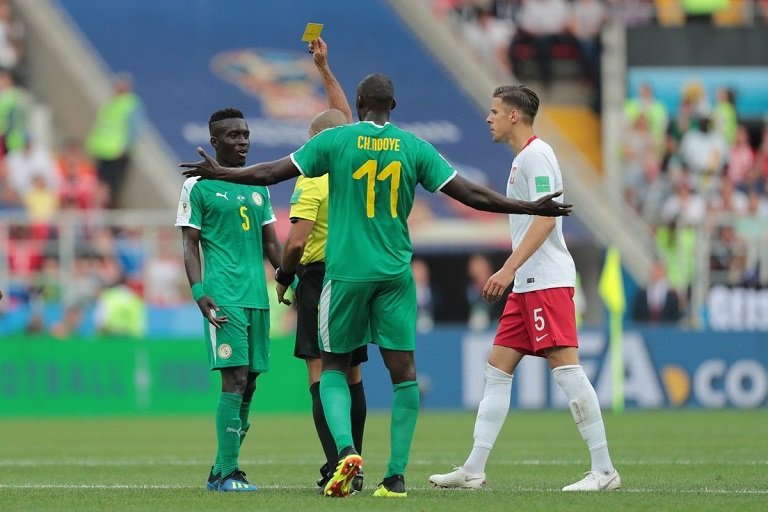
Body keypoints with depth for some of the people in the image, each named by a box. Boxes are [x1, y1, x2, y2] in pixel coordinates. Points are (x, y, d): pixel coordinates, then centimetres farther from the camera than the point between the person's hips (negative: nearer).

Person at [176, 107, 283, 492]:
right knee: (234, 379, -14)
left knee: (249, 385, 6)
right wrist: (199, 292, -14)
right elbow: (190, 245, -2)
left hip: (258, 298, 6)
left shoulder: (258, 186, 18)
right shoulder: (198, 186, 0)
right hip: (224, 298, -6)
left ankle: (221, 471, 15)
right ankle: (228, 473, -12)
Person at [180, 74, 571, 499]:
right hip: (395, 273, 1)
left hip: (345, 272, -1)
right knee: (403, 371, 3)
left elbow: (270, 173, 0)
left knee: (333, 367, 11)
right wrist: (533, 208, 9)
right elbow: (472, 195, 0)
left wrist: (219, 173, 14)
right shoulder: (414, 148, 2)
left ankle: (345, 448, -13)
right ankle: (396, 474, -2)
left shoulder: (335, 141, -3)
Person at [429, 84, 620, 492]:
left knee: (565, 368, -13)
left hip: (548, 282, -11)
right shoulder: (522, 159, 20)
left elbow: (545, 218, -19)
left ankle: (604, 470, -12)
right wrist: (508, 274, 26)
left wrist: (509, 268, -24)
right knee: (497, 369, 7)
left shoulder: (536, 155, -9)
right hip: (527, 285, 11)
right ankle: (473, 470, 8)